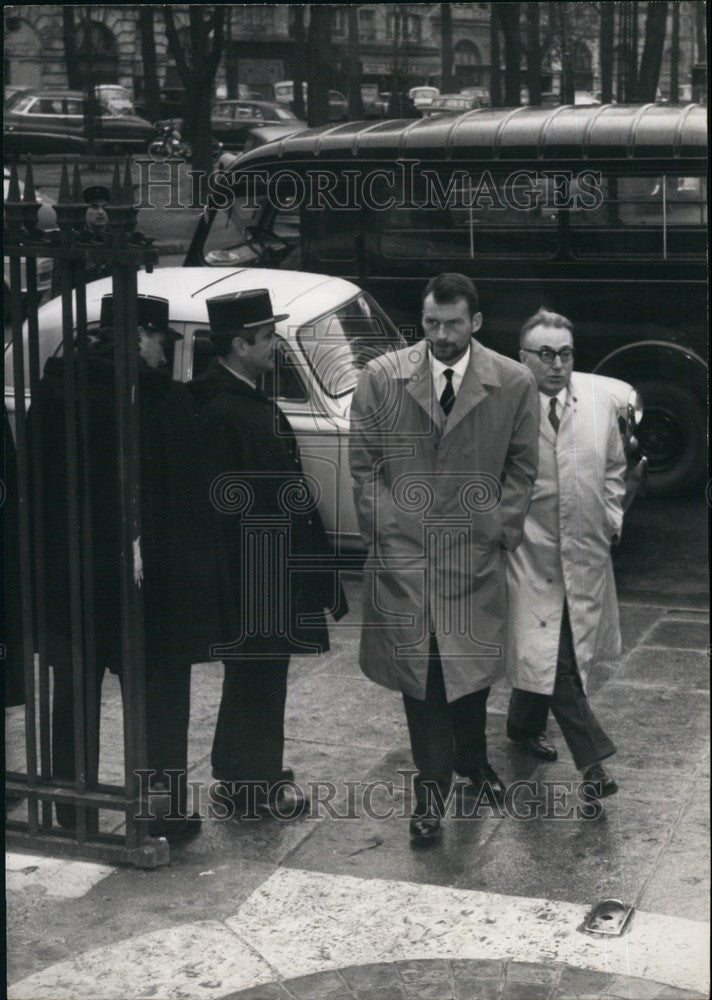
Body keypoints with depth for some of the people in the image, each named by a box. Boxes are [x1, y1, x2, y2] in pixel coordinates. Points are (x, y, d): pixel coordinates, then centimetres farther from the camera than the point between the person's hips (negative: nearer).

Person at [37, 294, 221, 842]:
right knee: (157, 700, 8)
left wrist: (47, 565, 12)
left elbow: (35, 484, 6)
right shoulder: (164, 397, -15)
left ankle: (72, 808, 27)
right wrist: (197, 579, -6)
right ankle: (164, 812, 13)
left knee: (75, 695, 17)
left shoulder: (54, 387, 1)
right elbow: (189, 498, -13)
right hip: (147, 580, -5)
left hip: (65, 576, 5)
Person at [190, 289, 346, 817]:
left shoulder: (249, 397, 9)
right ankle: (257, 787, 17)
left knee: (254, 673, 21)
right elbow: (231, 502, -24)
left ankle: (248, 770, 36)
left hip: (270, 567, 10)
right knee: (259, 674, 3)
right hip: (253, 570, -10)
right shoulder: (222, 409, -23)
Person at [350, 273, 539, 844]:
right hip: (402, 549, 0)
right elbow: (365, 464, 4)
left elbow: (521, 466, 6)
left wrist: (501, 526, -1)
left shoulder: (515, 384, -2)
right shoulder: (380, 379, -2)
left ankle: (472, 760, 37)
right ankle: (433, 784, 17)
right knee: (418, 666, 3)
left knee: (473, 662, 11)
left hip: (474, 550, 0)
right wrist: (385, 523, -2)